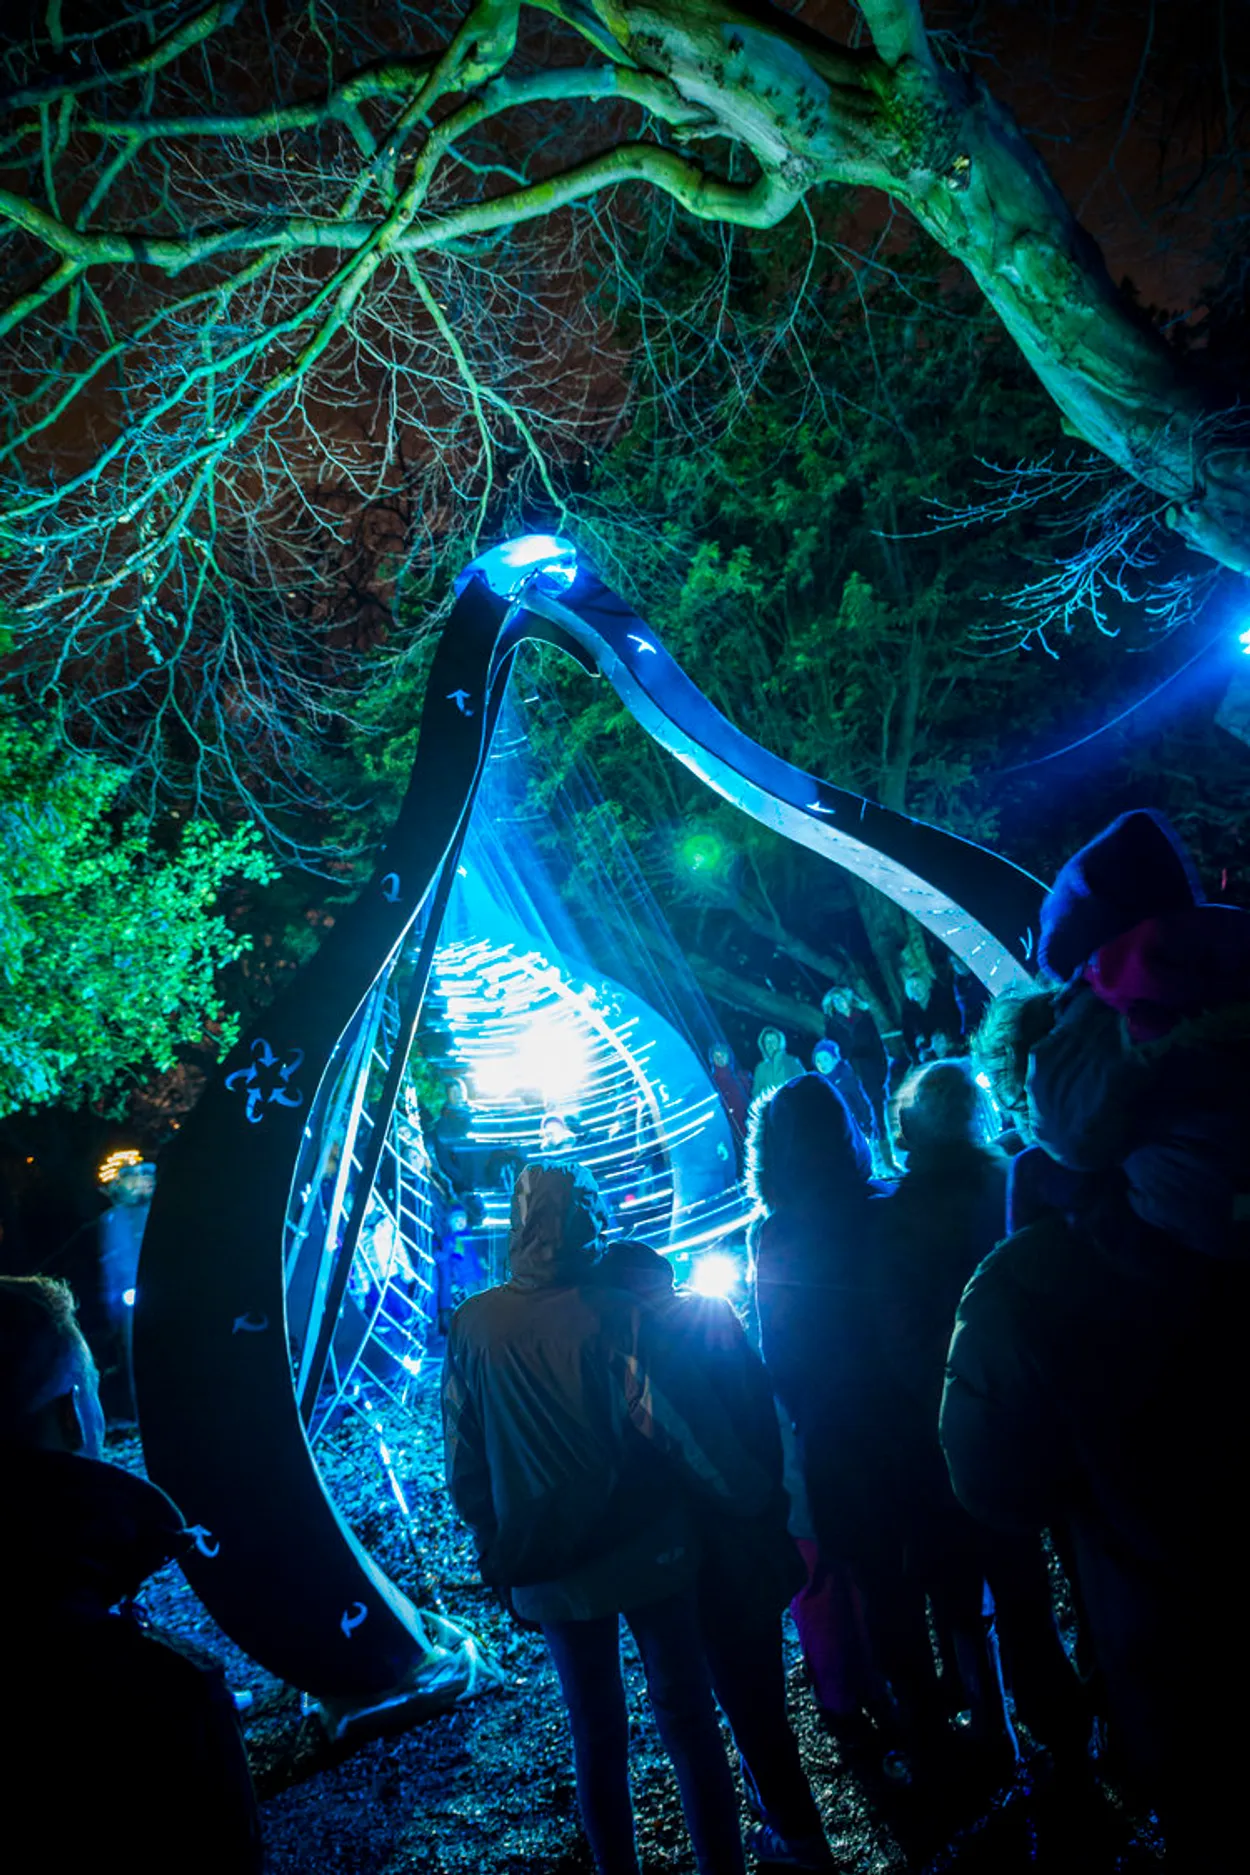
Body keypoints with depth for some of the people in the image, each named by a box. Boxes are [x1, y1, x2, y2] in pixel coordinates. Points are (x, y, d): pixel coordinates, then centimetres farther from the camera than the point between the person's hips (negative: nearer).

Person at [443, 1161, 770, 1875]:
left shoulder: (473, 1326, -9)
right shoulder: (616, 1315, -19)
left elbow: (464, 1465, -2)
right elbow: (683, 1425, -19)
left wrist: (499, 1548, 11)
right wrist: (755, 1495, -6)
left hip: (550, 1570, 3)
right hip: (647, 1555, -3)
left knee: (596, 1734, 21)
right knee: (686, 1718, 15)